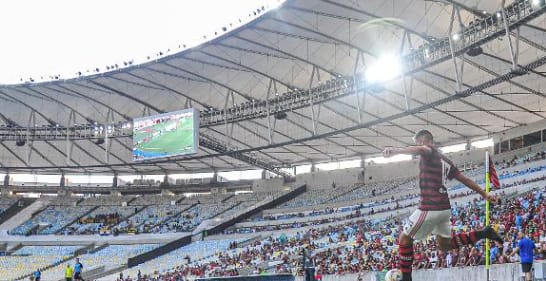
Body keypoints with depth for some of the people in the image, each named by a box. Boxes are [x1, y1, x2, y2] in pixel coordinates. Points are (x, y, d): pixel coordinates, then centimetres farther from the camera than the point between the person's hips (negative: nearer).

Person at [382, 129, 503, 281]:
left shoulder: (429, 151, -6)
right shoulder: (445, 160, 20)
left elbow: (421, 149, -32)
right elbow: (465, 179, 22)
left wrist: (395, 150, -50)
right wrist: (485, 195, 30)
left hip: (430, 207, -9)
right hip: (444, 207, 9)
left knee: (404, 238, 3)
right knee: (445, 245, 22)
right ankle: (484, 233, 12)